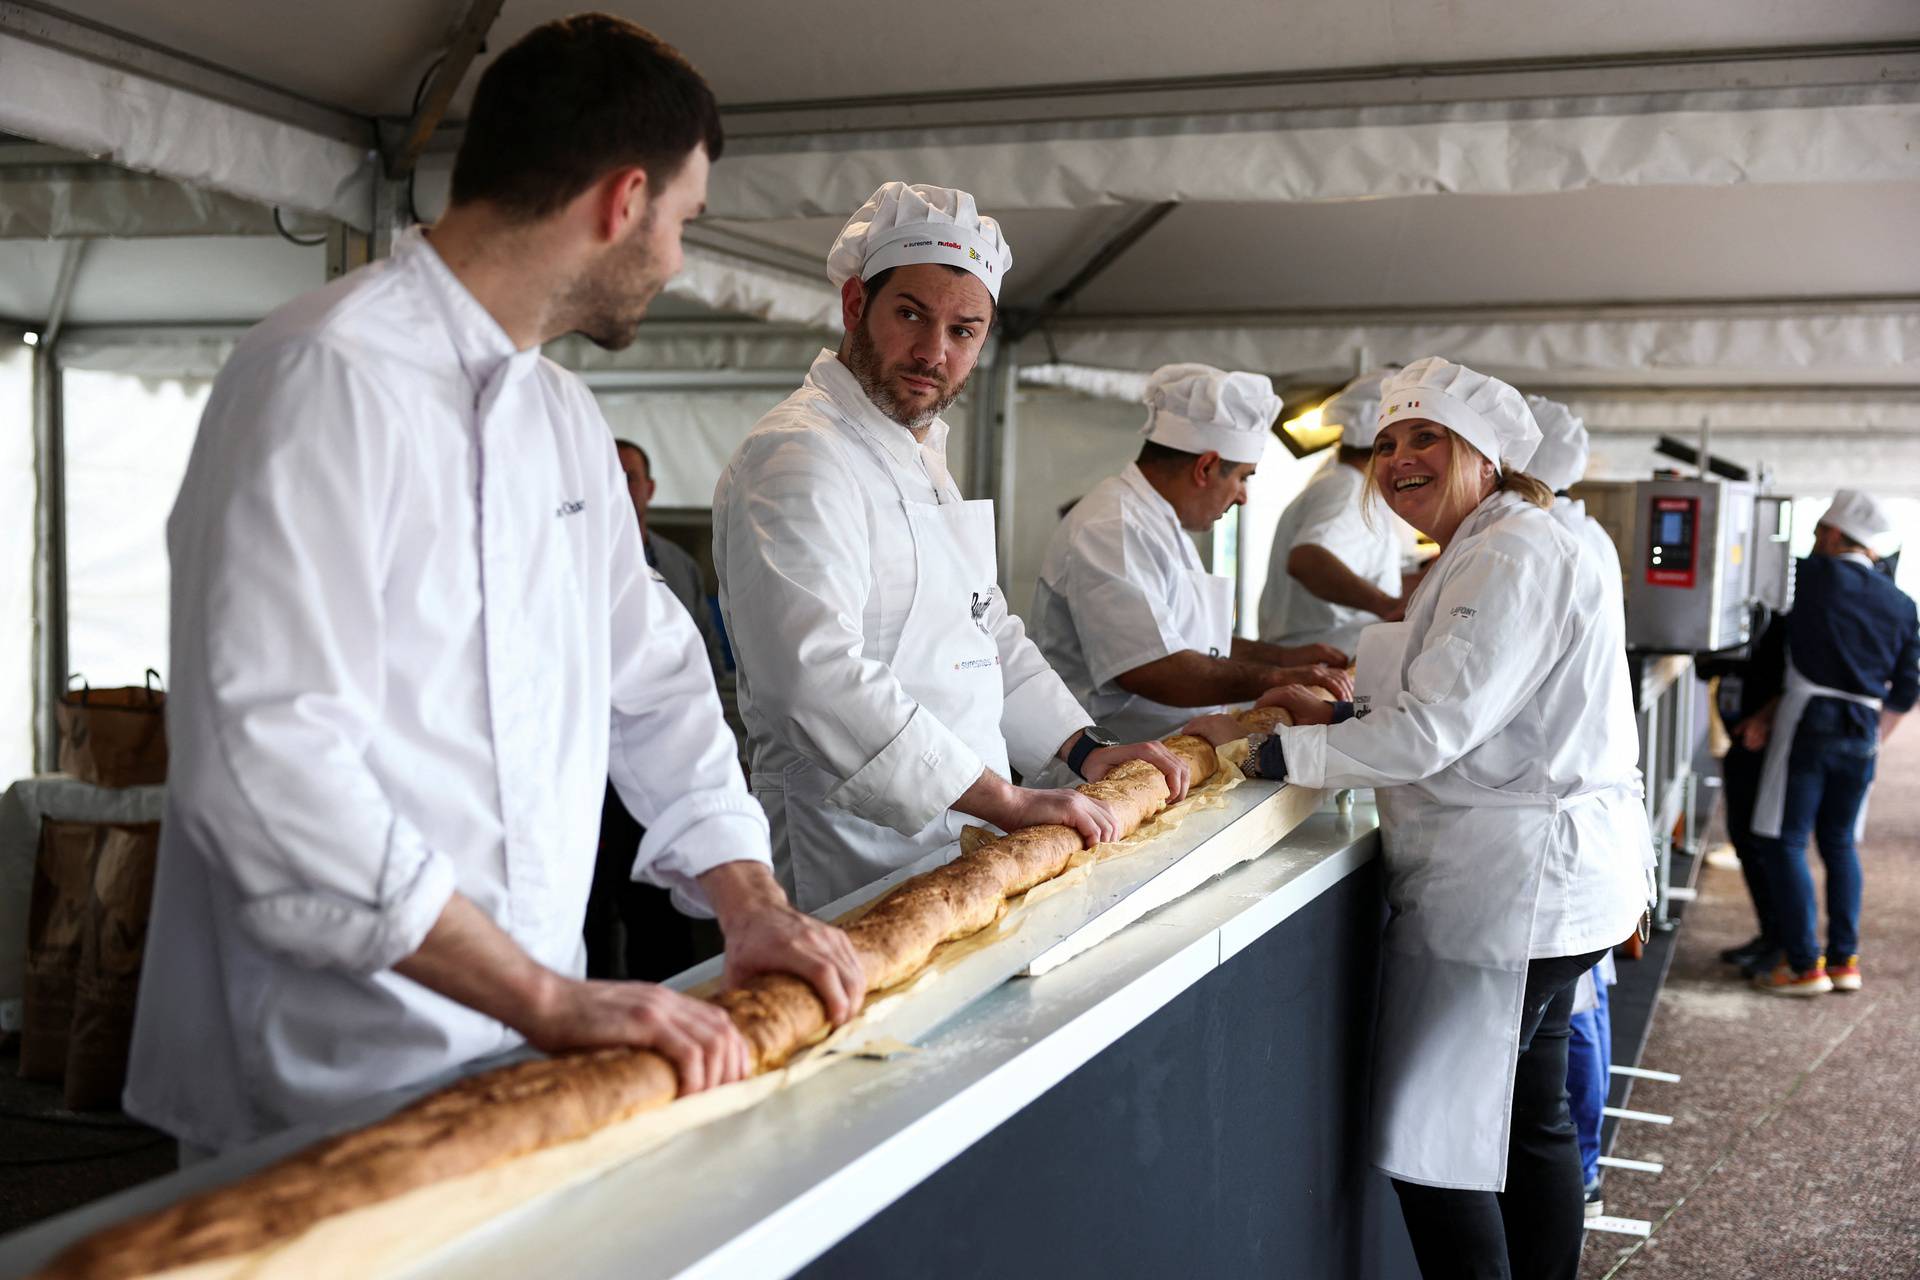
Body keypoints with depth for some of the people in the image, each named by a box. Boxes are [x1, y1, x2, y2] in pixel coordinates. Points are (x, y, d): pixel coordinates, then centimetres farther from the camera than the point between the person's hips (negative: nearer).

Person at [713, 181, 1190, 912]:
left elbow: (987, 633, 27)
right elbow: (822, 680, -27)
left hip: (958, 851, 9)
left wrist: (1085, 749, 14)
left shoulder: (922, 459, 18)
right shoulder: (799, 458, -15)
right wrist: (1007, 802, -25)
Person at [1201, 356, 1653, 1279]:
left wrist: (1267, 753, -18)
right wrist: (1341, 715, 7)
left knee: (1436, 1145, -6)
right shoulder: (1486, 551, 17)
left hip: (1509, 884, -11)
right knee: (1528, 1120, 19)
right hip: (1544, 882, 11)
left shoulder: (1511, 558, -18)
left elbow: (1431, 733, -23)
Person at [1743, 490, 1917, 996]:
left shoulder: (1817, 575, -7)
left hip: (1809, 724, -6)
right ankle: (1845, 959, 18)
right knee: (1839, 841, 17)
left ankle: (1805, 966, -3)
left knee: (1787, 843, -1)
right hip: (1862, 733, 6)